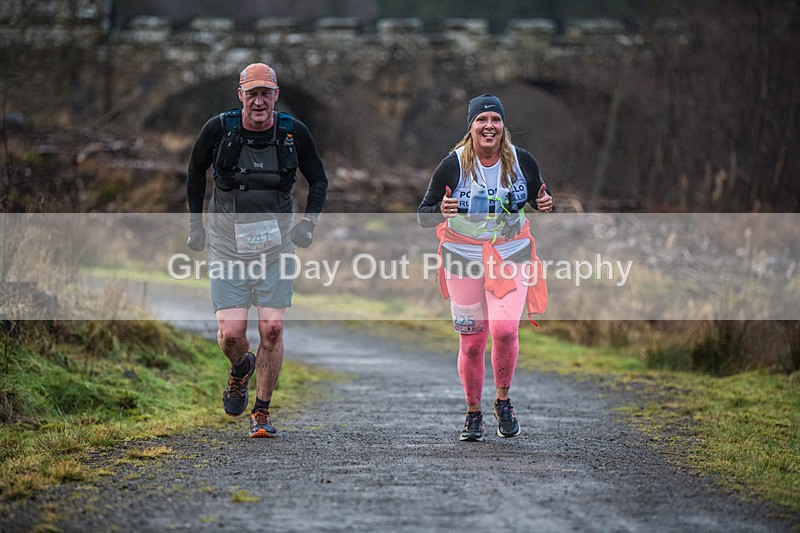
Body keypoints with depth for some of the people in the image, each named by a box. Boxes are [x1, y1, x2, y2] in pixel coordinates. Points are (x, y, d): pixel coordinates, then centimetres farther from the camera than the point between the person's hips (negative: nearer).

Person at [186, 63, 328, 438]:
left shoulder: (293, 132, -5)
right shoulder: (219, 129, -7)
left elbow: (318, 179, 11)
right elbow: (196, 171, 11)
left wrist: (308, 222, -3)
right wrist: (195, 224, 9)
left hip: (275, 246, 1)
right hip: (227, 246, -1)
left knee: (272, 328, -7)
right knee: (231, 334, -8)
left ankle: (262, 413, 8)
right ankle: (241, 367, 29)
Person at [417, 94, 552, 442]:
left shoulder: (522, 161, -5)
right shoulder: (453, 165, -11)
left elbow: (536, 197, 13)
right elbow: (423, 217, -8)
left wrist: (544, 204, -11)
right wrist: (441, 211, -31)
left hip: (511, 257, 1)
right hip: (464, 260, 0)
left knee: (504, 329, -17)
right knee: (472, 341, 2)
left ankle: (502, 401, 6)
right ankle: (473, 413, 21)